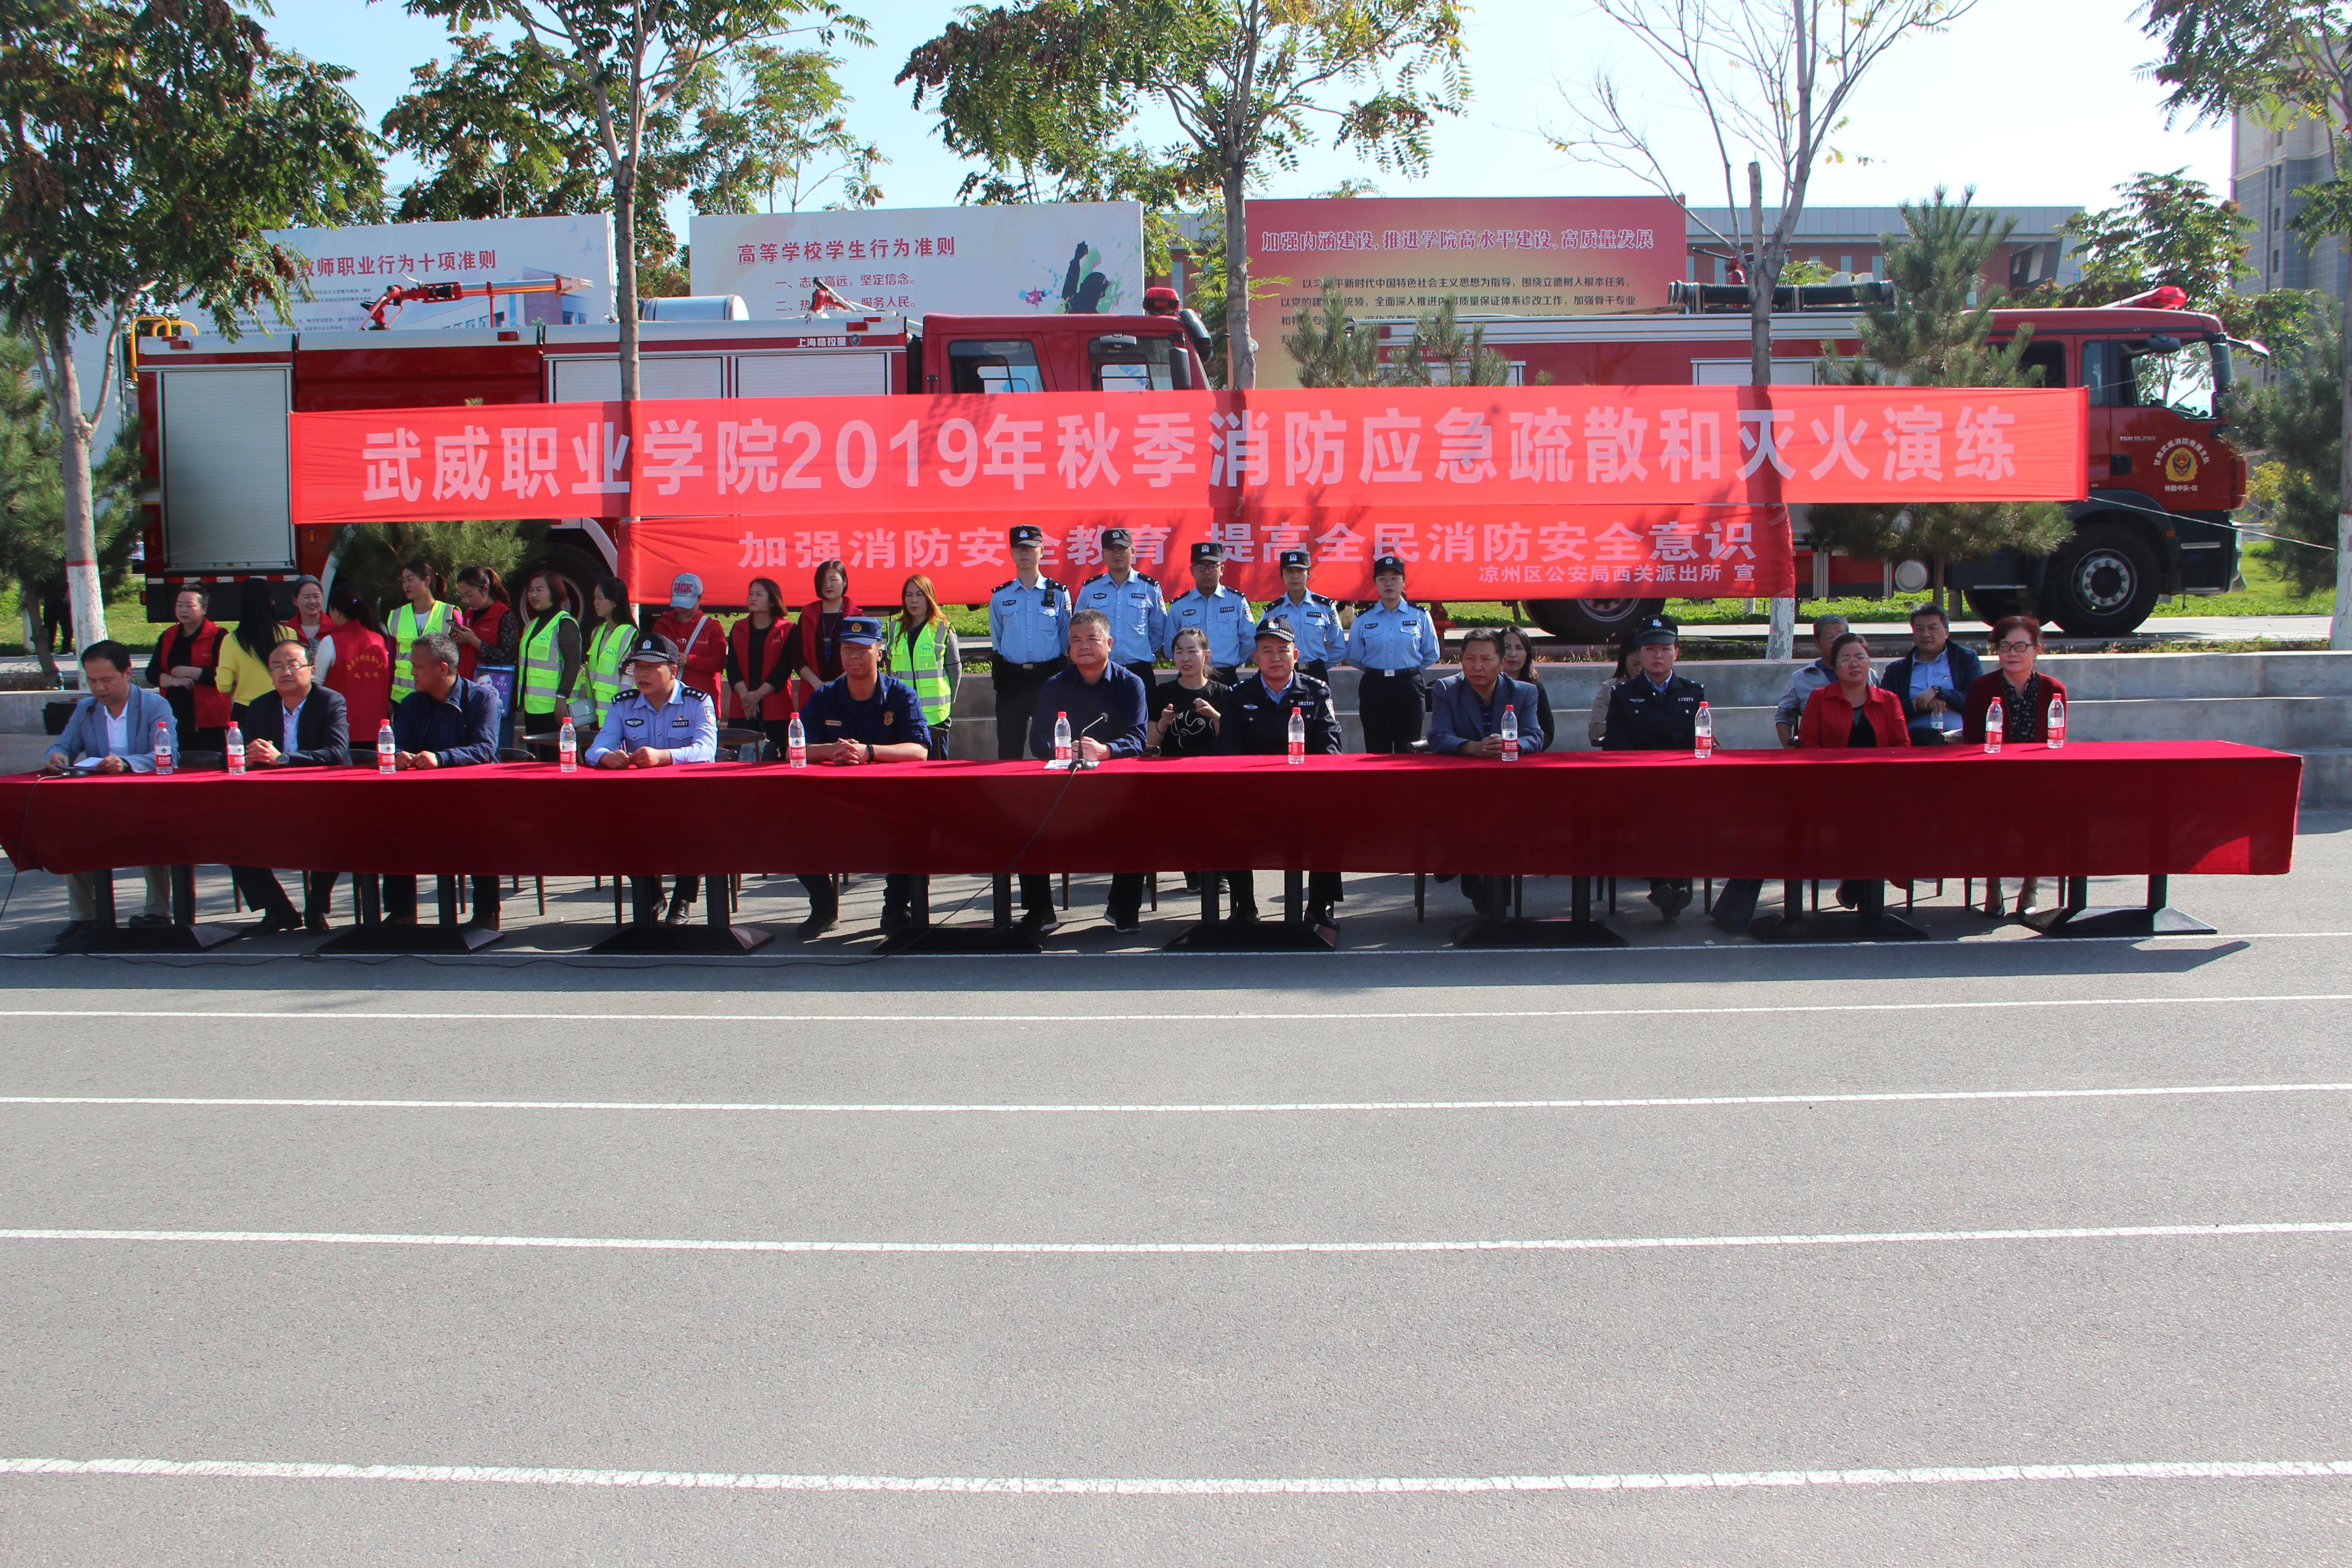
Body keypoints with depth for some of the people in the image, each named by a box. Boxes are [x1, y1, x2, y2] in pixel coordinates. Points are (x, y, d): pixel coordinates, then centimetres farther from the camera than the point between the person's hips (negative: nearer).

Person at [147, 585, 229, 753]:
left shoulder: (217, 637, -3)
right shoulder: (168, 637, 15)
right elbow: (152, 674, 9)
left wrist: (188, 672, -11)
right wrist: (174, 681, -10)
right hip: (174, 720, 5)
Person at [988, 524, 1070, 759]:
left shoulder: (1059, 594, 3)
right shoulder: (999, 597, 7)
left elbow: (1067, 641, 8)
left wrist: (1057, 668, 8)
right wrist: (999, 674, 13)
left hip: (1049, 677, -1)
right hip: (1012, 680, 1)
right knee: (1009, 748, 4)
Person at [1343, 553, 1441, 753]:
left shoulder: (1420, 616, 3)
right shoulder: (1363, 620, 5)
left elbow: (1432, 654, 8)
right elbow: (1354, 657, 10)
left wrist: (1407, 670, 10)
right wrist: (1377, 671, 10)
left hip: (1408, 686, -1)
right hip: (1374, 688, 1)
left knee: (1409, 751, 1)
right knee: (1377, 752, 2)